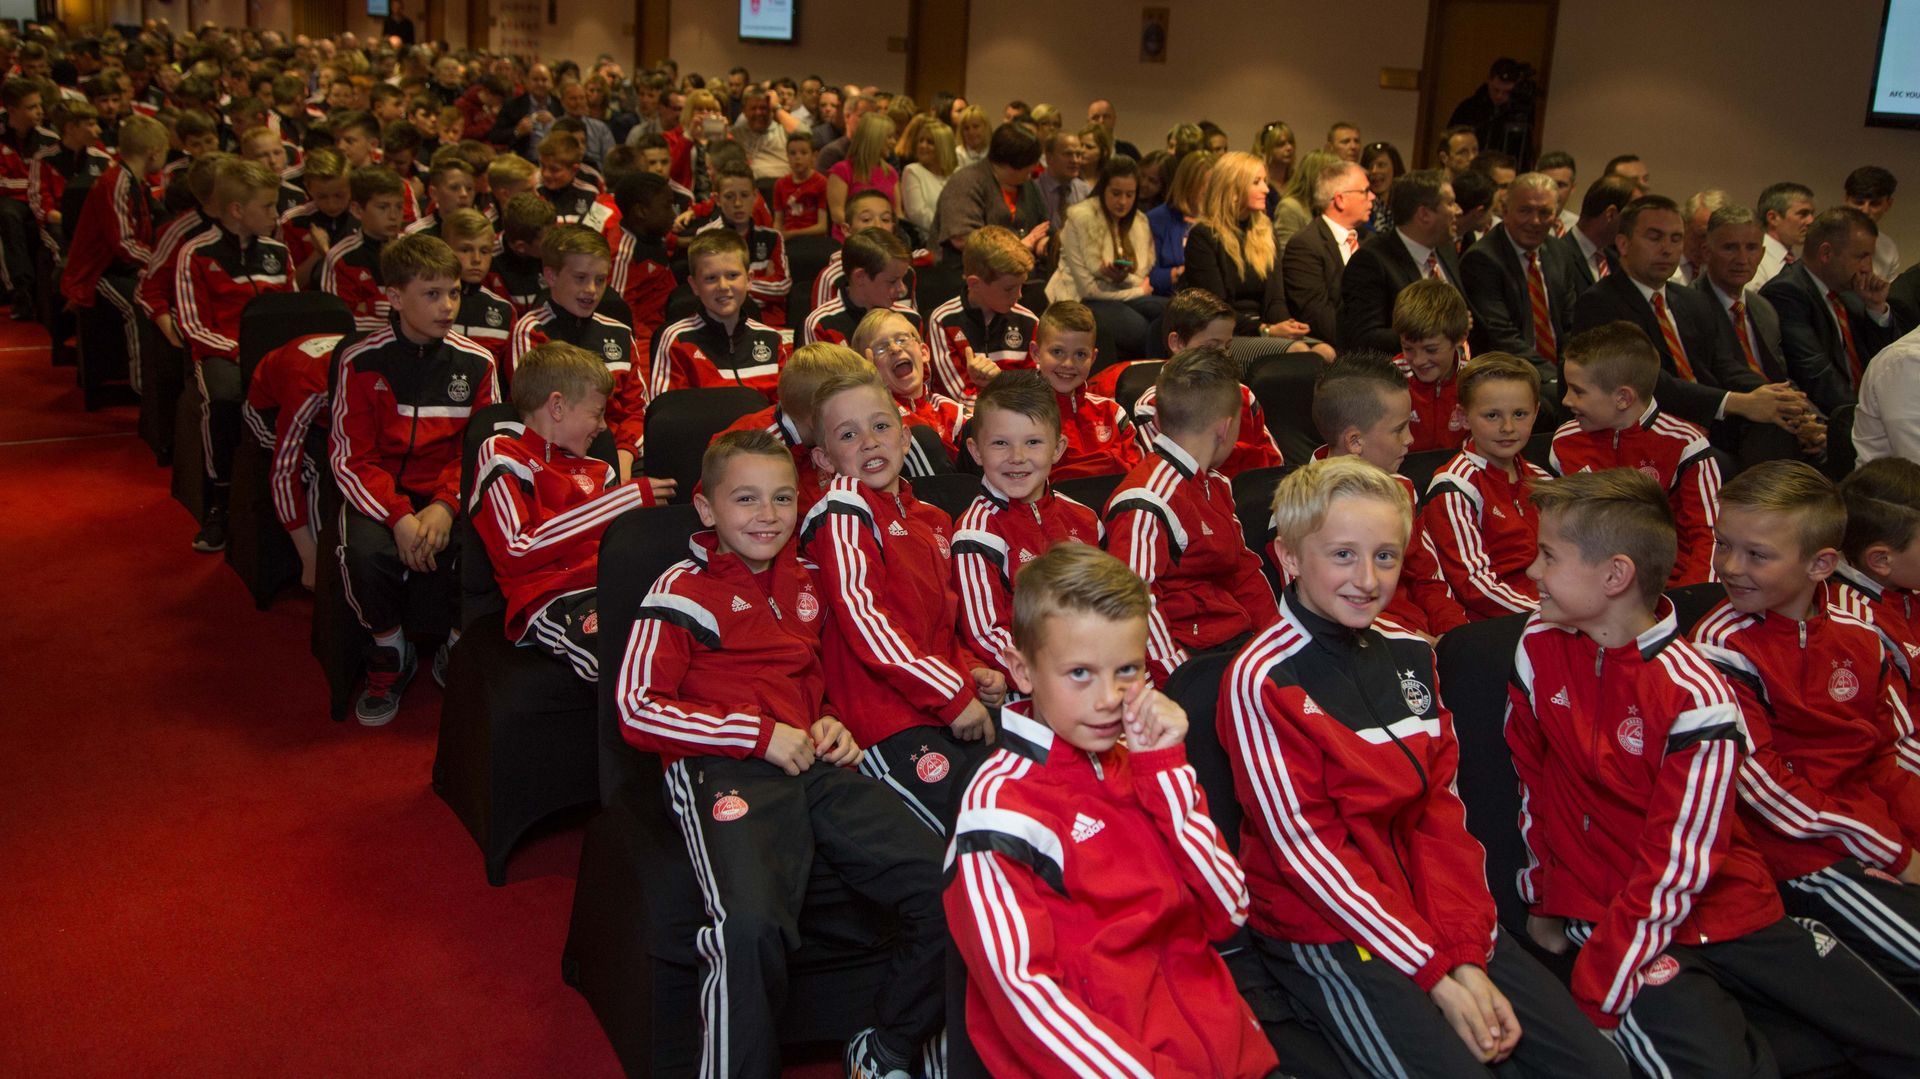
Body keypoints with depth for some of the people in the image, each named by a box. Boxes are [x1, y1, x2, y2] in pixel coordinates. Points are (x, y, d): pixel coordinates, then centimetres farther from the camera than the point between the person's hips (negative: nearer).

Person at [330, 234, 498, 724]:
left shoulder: (475, 362, 2)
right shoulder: (361, 362, -4)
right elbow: (351, 458, -6)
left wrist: (447, 506, -16)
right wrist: (399, 517, -20)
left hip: (450, 493, 1)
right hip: (380, 493, -1)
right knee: (366, 553, -32)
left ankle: (459, 648, 3)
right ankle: (389, 656, -1)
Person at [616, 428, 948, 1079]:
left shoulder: (806, 581, 23)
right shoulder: (683, 590, 4)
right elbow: (636, 710, -3)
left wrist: (834, 722, 12)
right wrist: (760, 735, -9)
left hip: (816, 765, 6)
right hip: (720, 770, -5)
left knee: (945, 888, -13)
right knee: (749, 925, -35)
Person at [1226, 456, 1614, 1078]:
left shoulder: (1410, 655, 7)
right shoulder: (1262, 679, -14)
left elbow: (1441, 810, 5)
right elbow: (1305, 846, -14)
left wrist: (1465, 953, -7)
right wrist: (1432, 970, -15)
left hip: (1435, 915, 6)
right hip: (1325, 933, -6)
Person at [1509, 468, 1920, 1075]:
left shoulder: (1695, 695, -16)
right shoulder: (1539, 647, -3)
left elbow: (1678, 865, -17)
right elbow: (1532, 779, 8)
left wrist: (1596, 987, -20)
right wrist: (1541, 899, 13)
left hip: (1720, 908, -1)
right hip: (1605, 909, 1)